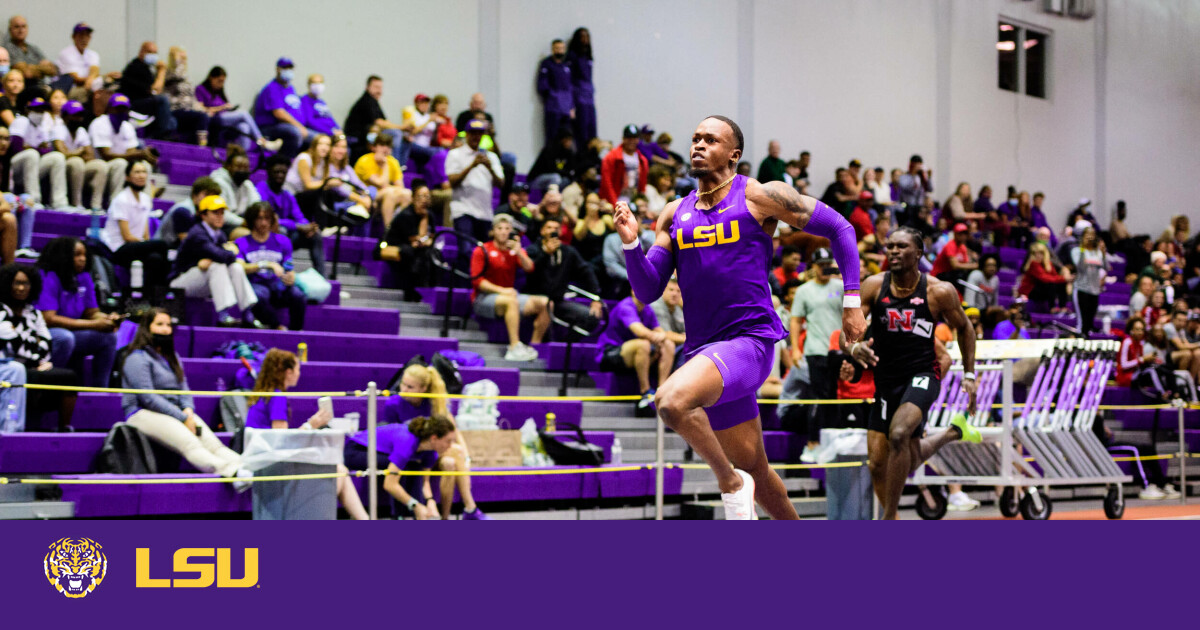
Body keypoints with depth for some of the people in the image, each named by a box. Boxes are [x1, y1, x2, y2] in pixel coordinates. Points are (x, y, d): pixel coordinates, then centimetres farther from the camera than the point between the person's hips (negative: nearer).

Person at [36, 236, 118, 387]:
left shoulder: (84, 279, 6)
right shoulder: (48, 277, -17)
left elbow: (92, 313, 9)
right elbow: (49, 319, -24)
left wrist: (108, 318, -17)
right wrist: (93, 324, -26)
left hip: (67, 334, 7)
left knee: (108, 336, -8)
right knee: (65, 337, -37)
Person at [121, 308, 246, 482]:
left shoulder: (171, 357, 22)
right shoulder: (138, 358, -5)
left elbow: (183, 387, 17)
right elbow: (148, 397, -14)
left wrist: (188, 410, -7)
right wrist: (182, 418, -16)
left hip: (175, 412, 8)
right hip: (143, 414, -8)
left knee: (211, 442, -20)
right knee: (190, 444, -32)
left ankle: (241, 467, -41)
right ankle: (232, 474, -52)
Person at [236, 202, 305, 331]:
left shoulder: (282, 241, 14)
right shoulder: (242, 243, 6)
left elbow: (290, 271, 9)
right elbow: (240, 267, -11)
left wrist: (290, 279, -17)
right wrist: (267, 265, -24)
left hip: (277, 284, 2)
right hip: (254, 285, -2)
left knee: (298, 295, -31)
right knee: (259, 296, -39)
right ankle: (279, 328, -21)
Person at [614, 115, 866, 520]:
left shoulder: (758, 196, -2)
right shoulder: (674, 215, 12)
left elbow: (837, 228, 3)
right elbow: (648, 292, 9)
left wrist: (852, 300, -1)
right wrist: (631, 244, -9)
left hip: (750, 339, -6)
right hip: (704, 349, 6)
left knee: (671, 401, -32)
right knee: (754, 470, 14)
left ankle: (730, 482, -8)